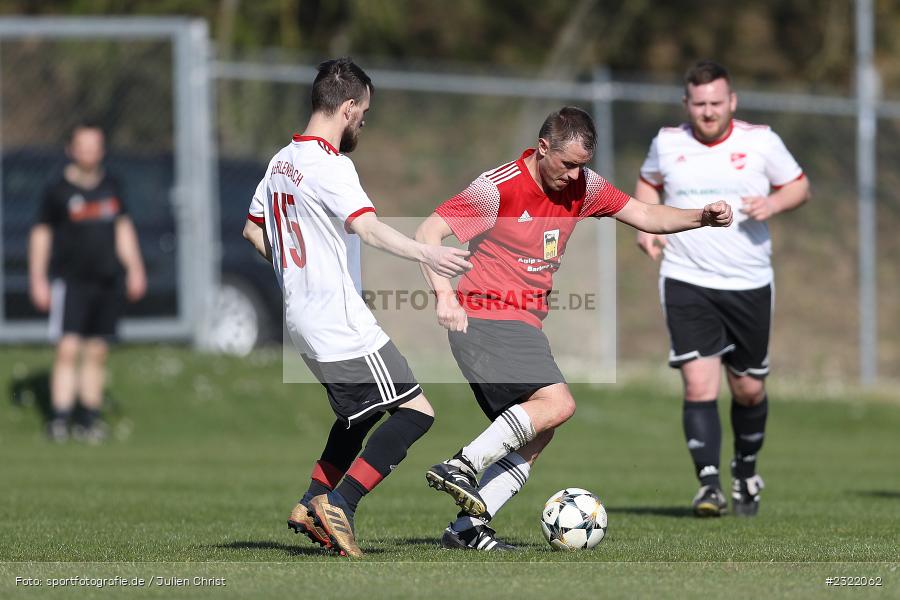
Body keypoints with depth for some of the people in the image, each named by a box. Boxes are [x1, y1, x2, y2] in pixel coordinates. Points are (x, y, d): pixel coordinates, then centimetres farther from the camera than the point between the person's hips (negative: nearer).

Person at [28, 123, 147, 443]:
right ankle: (59, 419, -16)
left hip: (106, 282, 5)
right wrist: (38, 279, -3)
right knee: (68, 349, -14)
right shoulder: (58, 191, -3)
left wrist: (134, 268, 13)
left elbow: (124, 229, 19)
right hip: (70, 281, -5)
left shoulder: (110, 186, 10)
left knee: (97, 353, 6)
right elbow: (40, 235, 2)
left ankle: (91, 419, 13)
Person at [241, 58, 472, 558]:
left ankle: (312, 507, 17)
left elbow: (254, 230, 23)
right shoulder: (330, 165, -17)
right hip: (342, 325, -10)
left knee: (359, 414, 24)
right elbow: (367, 227, -33)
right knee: (416, 411, -8)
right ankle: (339, 503, -14)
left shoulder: (282, 161, 11)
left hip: (304, 319, 10)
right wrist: (428, 254, -46)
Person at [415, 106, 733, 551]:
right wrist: (444, 295, -29)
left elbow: (645, 216, 14)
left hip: (522, 325, 8)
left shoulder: (581, 185, 8)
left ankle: (468, 528, -3)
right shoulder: (500, 188, -14)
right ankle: (462, 465, -23)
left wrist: (701, 218, -3)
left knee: (534, 436, 2)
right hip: (485, 318, -8)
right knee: (556, 403, -23)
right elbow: (428, 233, -16)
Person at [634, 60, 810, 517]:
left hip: (749, 285, 1)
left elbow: (799, 186, 9)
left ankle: (745, 471, 34)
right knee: (699, 384, -16)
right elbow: (648, 184, 22)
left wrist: (773, 205, -13)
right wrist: (646, 225, 3)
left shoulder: (761, 141, -1)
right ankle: (708, 484, -15)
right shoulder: (667, 143, 3)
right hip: (686, 282, -1)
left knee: (749, 390, 10)